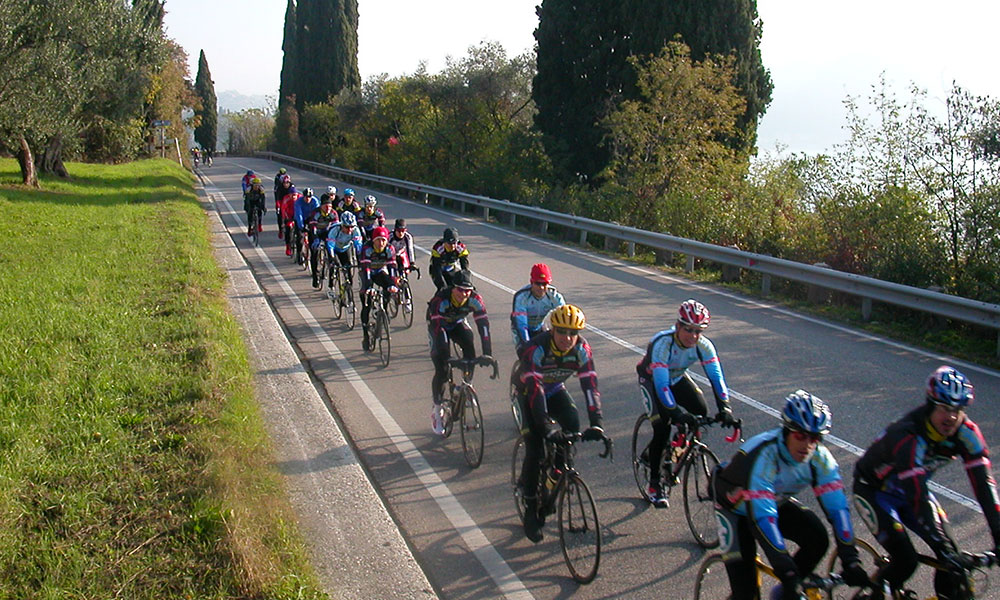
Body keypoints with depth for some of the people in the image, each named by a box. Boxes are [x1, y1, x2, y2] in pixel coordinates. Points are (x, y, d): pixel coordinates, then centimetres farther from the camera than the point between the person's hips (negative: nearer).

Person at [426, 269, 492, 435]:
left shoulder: (475, 300, -28)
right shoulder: (441, 299, -37)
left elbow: (483, 325, -32)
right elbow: (438, 328, -42)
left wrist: (487, 353, -41)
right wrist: (445, 356, -50)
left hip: (457, 323, 3)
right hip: (438, 324, -3)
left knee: (469, 343, -29)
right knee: (441, 370, -12)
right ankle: (437, 409, 6)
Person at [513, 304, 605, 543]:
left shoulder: (582, 349, -23)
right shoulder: (536, 349, -35)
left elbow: (590, 385, -28)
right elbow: (534, 389, -40)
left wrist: (597, 424, -40)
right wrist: (547, 427, -50)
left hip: (555, 389, 4)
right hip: (529, 390, -4)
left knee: (572, 423, -23)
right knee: (535, 445, -15)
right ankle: (531, 510, -3)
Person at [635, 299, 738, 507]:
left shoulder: (704, 346, -25)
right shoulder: (662, 343, -38)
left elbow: (716, 376, -29)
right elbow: (661, 383, -43)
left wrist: (724, 408, -42)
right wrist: (676, 412, -53)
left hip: (677, 378, 5)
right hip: (652, 380, -5)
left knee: (700, 411, -16)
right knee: (662, 428, -19)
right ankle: (654, 483, -2)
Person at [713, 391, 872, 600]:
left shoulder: (820, 457, -23)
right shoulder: (762, 456, -38)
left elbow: (837, 506, -24)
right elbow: (762, 517, -43)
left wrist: (851, 561, -33)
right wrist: (788, 574, -47)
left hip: (777, 502, 5)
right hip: (737, 507, -5)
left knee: (818, 540, -20)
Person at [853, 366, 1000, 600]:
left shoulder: (967, 433, -20)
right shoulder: (908, 436, -37)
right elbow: (917, 497, -42)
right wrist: (942, 548, -46)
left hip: (910, 489, 6)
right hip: (874, 491, -6)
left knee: (951, 556, -9)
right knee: (905, 560, -18)